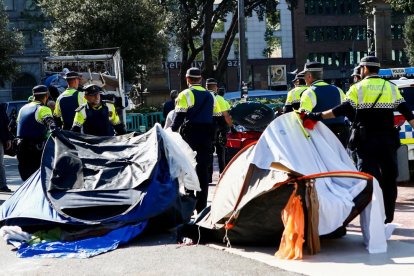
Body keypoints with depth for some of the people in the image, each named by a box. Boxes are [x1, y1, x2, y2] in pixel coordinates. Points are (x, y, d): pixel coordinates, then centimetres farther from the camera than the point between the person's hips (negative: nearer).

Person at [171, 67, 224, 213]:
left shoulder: (185, 95, -4)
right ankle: (201, 205, 8)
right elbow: (218, 118, 13)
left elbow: (179, 117, -12)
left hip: (190, 136, -4)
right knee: (203, 169, 7)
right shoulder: (210, 96, 13)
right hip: (206, 136, 4)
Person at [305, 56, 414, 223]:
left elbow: (343, 110, -12)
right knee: (389, 179, 10)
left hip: (367, 140, -3)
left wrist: (318, 116, -12)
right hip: (388, 139, 3)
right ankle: (388, 218, 13)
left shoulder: (358, 88, 0)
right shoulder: (391, 88, 10)